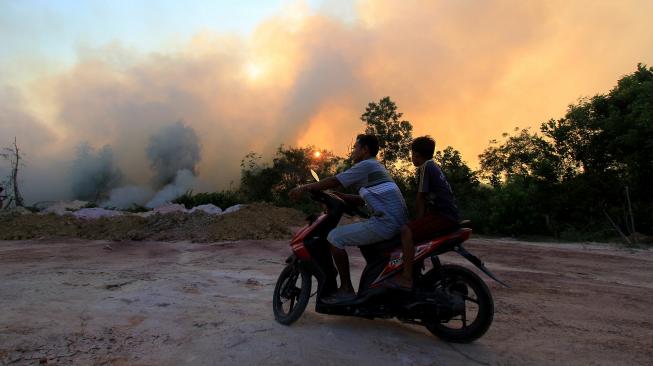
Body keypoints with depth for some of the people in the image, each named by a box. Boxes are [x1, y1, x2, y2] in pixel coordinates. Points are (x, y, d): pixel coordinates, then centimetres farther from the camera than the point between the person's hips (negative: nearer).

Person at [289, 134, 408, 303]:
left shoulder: (366, 165, -4)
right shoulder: (377, 167, 25)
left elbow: (335, 181, -9)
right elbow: (362, 199, 26)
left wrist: (304, 188, -1)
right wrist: (336, 195, 24)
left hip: (386, 222, -10)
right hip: (397, 222, 10)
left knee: (335, 237, -8)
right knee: (356, 232, 31)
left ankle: (346, 290, -2)